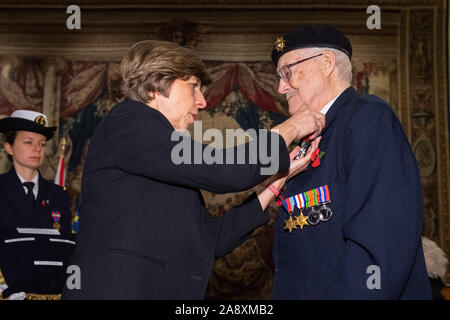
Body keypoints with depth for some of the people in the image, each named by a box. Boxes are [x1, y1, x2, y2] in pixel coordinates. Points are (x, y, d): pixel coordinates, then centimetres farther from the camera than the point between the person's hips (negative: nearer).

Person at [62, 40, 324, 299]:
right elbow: (223, 170, -15)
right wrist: (288, 130, -1)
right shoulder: (128, 123, -7)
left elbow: (213, 238, 15)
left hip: (164, 290, 9)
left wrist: (277, 180, 12)